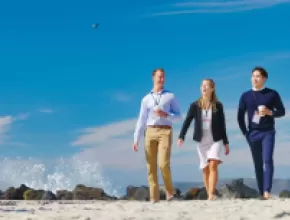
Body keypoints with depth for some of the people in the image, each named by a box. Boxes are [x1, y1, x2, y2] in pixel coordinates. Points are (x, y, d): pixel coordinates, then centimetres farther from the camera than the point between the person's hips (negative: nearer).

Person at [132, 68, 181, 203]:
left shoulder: (170, 96, 11)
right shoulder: (146, 99, 14)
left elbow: (178, 116, 9)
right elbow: (141, 120, 12)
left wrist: (166, 115, -11)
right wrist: (136, 140, 5)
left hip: (165, 132, -2)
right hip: (150, 132, 2)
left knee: (163, 164, -16)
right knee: (151, 166, -1)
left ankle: (170, 191, 6)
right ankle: (154, 197, 3)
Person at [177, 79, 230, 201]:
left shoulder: (218, 106, 1)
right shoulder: (195, 105, 2)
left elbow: (222, 125, 5)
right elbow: (187, 121, -6)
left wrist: (226, 143, 6)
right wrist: (181, 137, -20)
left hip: (215, 140, -2)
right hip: (201, 141, 2)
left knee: (213, 165, -17)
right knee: (205, 169, 5)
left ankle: (211, 195, -22)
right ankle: (210, 196, 13)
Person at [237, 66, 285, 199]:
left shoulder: (272, 94, 2)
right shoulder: (245, 96, 6)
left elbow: (282, 111, 5)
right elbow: (240, 117, 10)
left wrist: (270, 112, -14)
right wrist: (245, 133, 3)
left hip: (268, 132, -2)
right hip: (253, 133, 2)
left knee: (267, 160, -16)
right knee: (258, 164, 4)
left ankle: (267, 191, -21)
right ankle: (262, 193, 7)